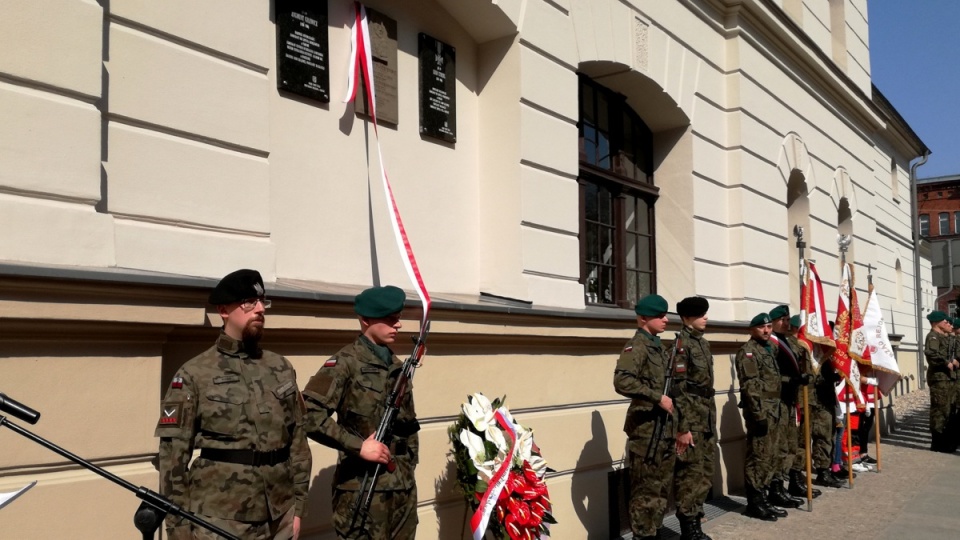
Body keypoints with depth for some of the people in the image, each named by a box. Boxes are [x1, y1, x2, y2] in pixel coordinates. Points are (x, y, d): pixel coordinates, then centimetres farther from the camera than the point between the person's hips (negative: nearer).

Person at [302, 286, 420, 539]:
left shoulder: (398, 367, 13)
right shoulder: (346, 363, -9)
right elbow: (309, 415, -20)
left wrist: (410, 465, 13)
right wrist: (358, 446, -19)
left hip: (403, 486, 7)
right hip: (363, 487, -6)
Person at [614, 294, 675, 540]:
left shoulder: (658, 346, 16)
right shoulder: (637, 345, -12)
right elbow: (622, 381, -27)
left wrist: (675, 426, 20)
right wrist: (658, 397, -24)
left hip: (665, 428, 9)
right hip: (646, 429, -9)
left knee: (662, 487, 15)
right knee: (646, 489, -3)